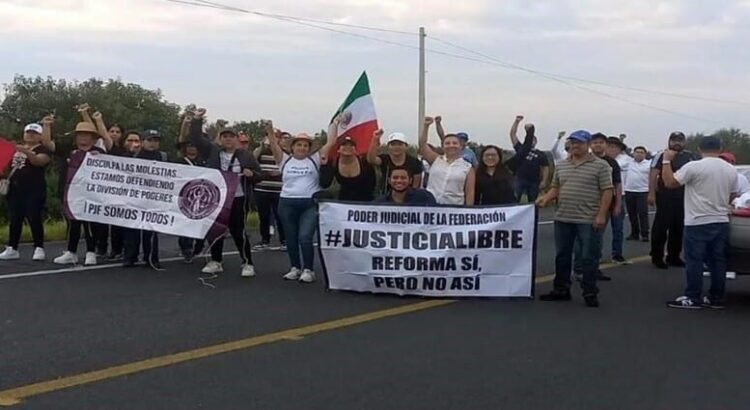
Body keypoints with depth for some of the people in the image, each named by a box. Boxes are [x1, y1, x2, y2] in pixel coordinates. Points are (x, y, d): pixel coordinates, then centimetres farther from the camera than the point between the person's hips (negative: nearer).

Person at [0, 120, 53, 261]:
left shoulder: (43, 149, -5)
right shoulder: (17, 148, 16)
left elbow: (38, 161, -24)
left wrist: (27, 152, -39)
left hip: (34, 191, -7)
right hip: (15, 189, 7)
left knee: (34, 219, -8)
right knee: (14, 220, 7)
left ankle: (39, 249, -3)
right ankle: (12, 249, 12)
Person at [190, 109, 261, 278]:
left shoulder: (245, 155, 4)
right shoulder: (212, 151, 7)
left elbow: (259, 174, 8)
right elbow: (196, 138, 6)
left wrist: (251, 174, -13)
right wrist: (197, 119, 0)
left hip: (237, 199, -3)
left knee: (238, 231, -3)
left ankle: (247, 264, 5)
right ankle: (215, 262, 23)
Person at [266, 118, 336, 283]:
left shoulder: (315, 159, 6)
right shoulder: (285, 160, 8)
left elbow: (330, 143, 3)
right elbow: (274, 145, -4)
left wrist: (334, 124, 1)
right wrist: (270, 130, -19)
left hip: (310, 204, -2)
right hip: (287, 203, 2)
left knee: (305, 237, -13)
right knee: (291, 238, 10)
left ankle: (308, 270, -2)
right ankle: (295, 268, 22)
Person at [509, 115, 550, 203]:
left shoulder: (540, 155, 8)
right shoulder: (520, 148, 10)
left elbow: (545, 168, 2)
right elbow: (513, 134, 8)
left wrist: (544, 182, -9)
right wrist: (517, 121, 4)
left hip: (534, 182, 0)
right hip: (519, 179, 0)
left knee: (533, 204, 6)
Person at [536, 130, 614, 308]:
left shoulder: (600, 165, -4)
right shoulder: (561, 166, 12)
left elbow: (607, 191, -7)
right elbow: (556, 188, 17)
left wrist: (601, 215, -14)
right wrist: (546, 198, -3)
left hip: (588, 220, -5)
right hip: (562, 218, 5)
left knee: (588, 257, 0)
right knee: (562, 255, 11)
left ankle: (590, 293, 7)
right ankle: (561, 289, 21)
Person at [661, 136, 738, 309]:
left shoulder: (694, 167, -13)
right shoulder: (731, 170, 7)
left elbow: (669, 183, -10)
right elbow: (731, 197, 17)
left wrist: (666, 161, 0)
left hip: (698, 223, -6)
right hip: (721, 222, 6)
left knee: (694, 261, 0)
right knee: (718, 261, 9)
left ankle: (693, 298, 2)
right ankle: (716, 298, 13)